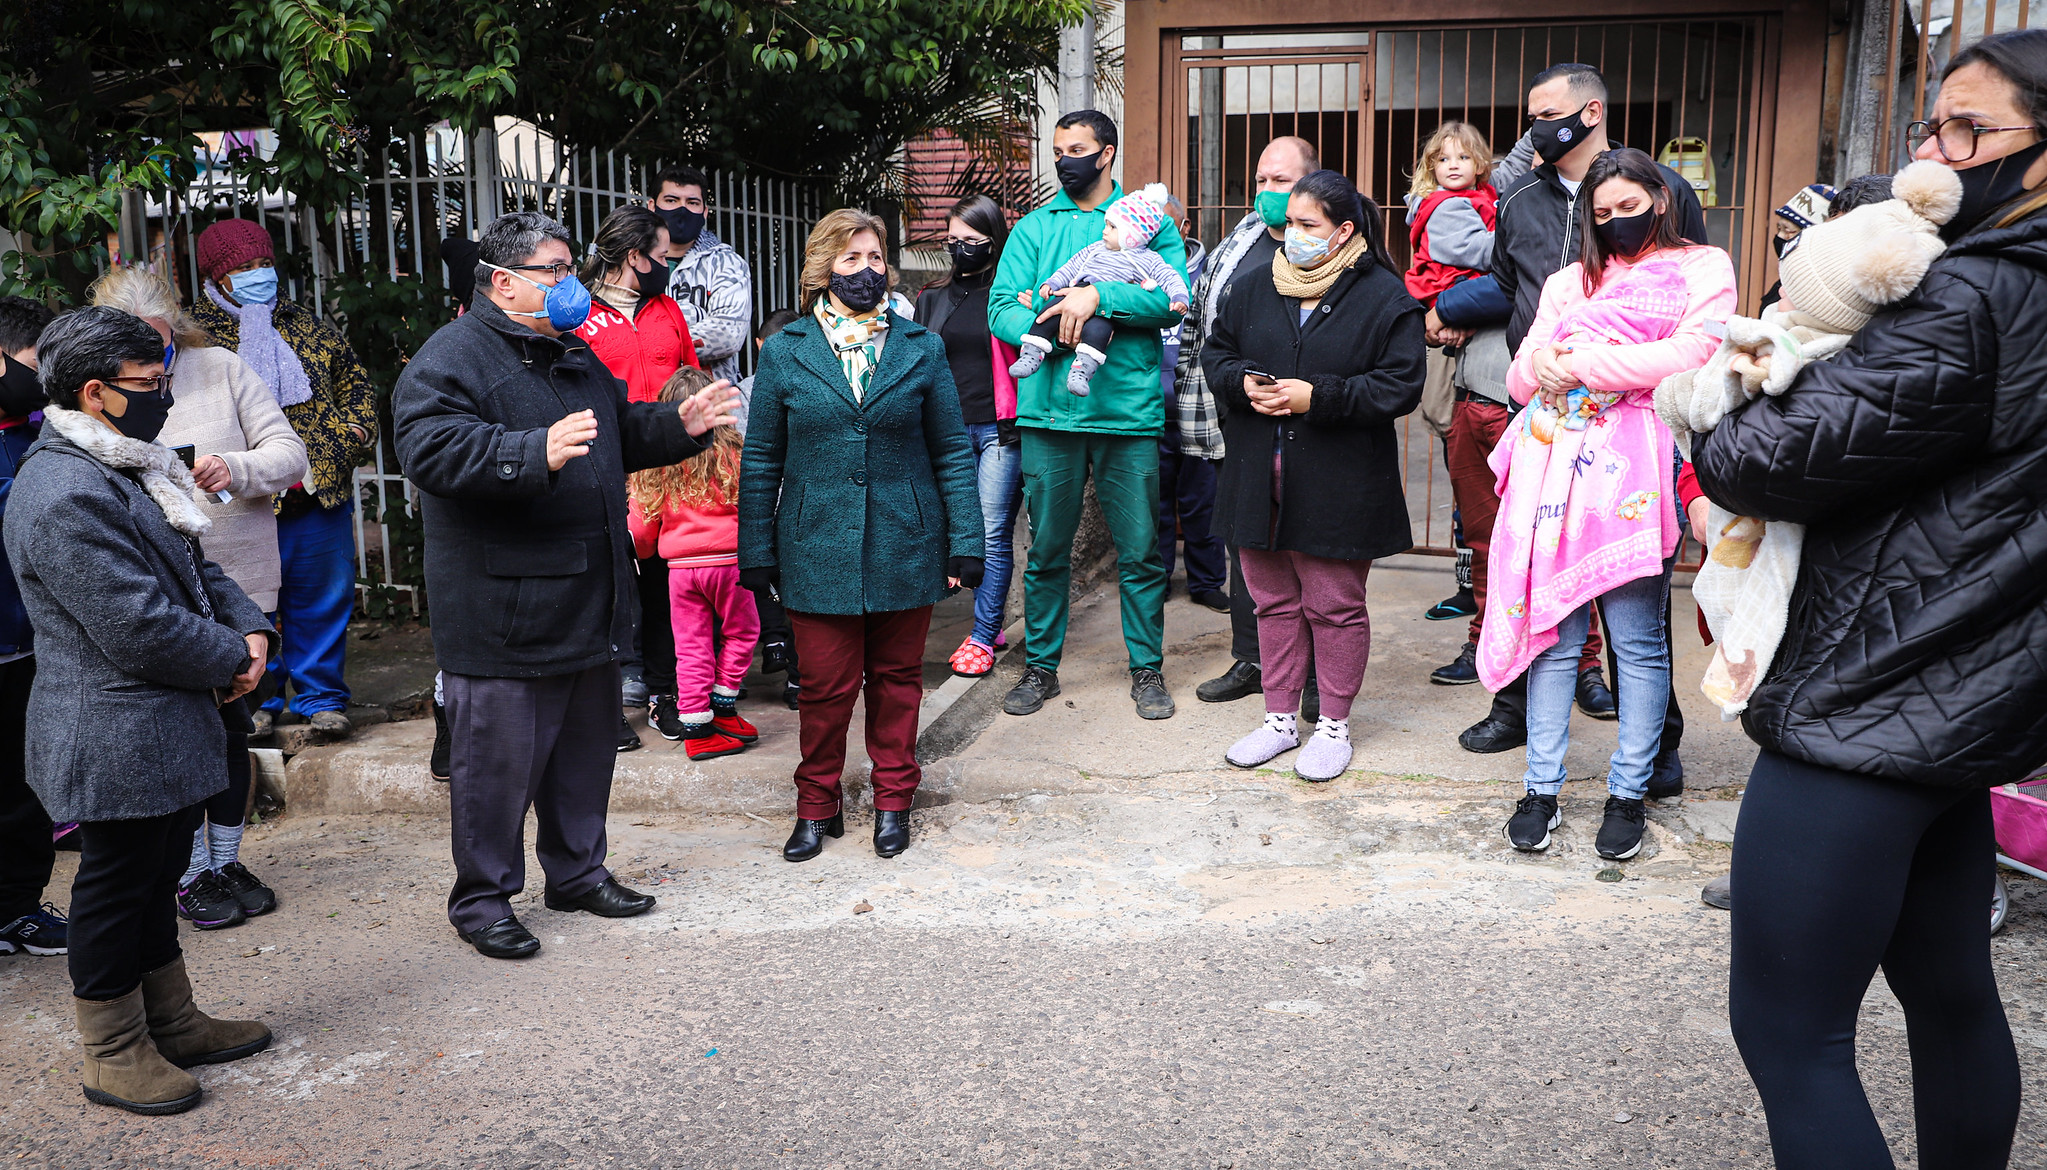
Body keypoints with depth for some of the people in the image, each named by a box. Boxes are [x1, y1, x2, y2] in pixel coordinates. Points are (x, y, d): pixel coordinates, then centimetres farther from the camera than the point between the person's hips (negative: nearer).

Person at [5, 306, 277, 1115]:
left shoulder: (127, 468, 12)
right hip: (116, 738, -10)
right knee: (117, 884, 4)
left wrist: (251, 629, -1)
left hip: (163, 729, 10)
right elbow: (141, 627, -27)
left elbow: (195, 568, 17)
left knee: (158, 874, 20)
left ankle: (173, 1022, 34)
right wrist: (232, 661, -12)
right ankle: (114, 1055, 20)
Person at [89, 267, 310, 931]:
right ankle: (193, 872, 21)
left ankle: (227, 860, 28)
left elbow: (288, 451, -4)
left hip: (238, 583, 1)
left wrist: (237, 469, -23)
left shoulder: (220, 369, 0)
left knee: (230, 725, 12)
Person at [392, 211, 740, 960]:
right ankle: (482, 898, 16)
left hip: (589, 605, 9)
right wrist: (536, 454, -38)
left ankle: (578, 870, 34)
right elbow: (430, 448, -27)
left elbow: (622, 433, 30)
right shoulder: (452, 357, -12)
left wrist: (677, 426, 11)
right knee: (499, 760, 0)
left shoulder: (574, 357, 17)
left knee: (587, 745, 18)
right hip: (501, 610, -8)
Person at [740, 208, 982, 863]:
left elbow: (951, 451, 5)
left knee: (896, 680, 11)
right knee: (826, 686, 4)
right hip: (818, 554, -1)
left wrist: (965, 541, -1)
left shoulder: (921, 348, 4)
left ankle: (892, 801, 28)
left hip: (905, 550, 1)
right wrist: (757, 554, 1)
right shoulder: (784, 353, 2)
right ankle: (817, 806, 22)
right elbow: (760, 462, 4)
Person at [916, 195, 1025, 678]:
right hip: (951, 430, 4)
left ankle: (982, 637, 2)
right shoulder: (933, 299, 15)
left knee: (994, 534, -5)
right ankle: (991, 624, 19)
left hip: (1000, 430, -4)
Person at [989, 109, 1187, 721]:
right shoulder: (1033, 228, 12)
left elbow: (1173, 298, -8)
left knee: (1140, 552, 3)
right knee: (1046, 549, 8)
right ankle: (1040, 666, 21)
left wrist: (1099, 296, -20)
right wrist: (1046, 328, -17)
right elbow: (1001, 308, 2)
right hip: (1049, 411, 2)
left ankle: (1147, 670, 17)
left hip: (1128, 411, -1)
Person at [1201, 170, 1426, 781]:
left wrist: (1316, 397, -18)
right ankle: (1280, 719, 26)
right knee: (1275, 602, 13)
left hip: (1339, 485, -4)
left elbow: (1401, 385, -11)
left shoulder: (1385, 297, -6)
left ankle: (1334, 726, 21)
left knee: (1335, 606, 5)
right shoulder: (1254, 288, 9)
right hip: (1260, 479, 5)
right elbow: (1216, 353, 15)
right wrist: (1243, 384, -8)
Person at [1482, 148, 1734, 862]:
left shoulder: (1703, 267, 10)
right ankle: (1542, 789, 8)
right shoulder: (1570, 281, 23)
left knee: (1638, 639, -1)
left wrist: (1581, 363, -8)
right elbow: (1520, 377, 19)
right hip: (1554, 459, 4)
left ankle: (1628, 794, 9)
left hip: (1635, 467, -3)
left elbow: (1691, 355, -9)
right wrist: (1540, 362, -5)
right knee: (1553, 630, 2)